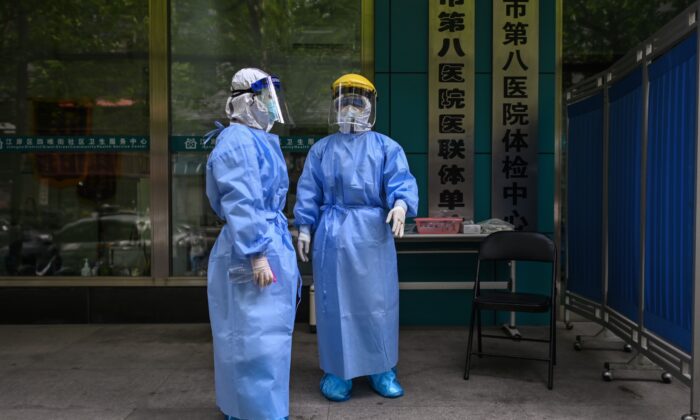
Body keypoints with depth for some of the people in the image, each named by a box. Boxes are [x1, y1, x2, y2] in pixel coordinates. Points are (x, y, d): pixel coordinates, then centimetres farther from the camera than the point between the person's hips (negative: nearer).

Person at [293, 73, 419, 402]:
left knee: (377, 302, 5)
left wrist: (400, 204, -29)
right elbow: (308, 192, 9)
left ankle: (382, 370, 20)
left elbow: (401, 180, -9)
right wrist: (304, 228, 2)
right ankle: (337, 371, 18)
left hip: (372, 234, -1)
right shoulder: (321, 149, 10)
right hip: (333, 233, 1)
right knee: (335, 303, 5)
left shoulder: (386, 147, 4)